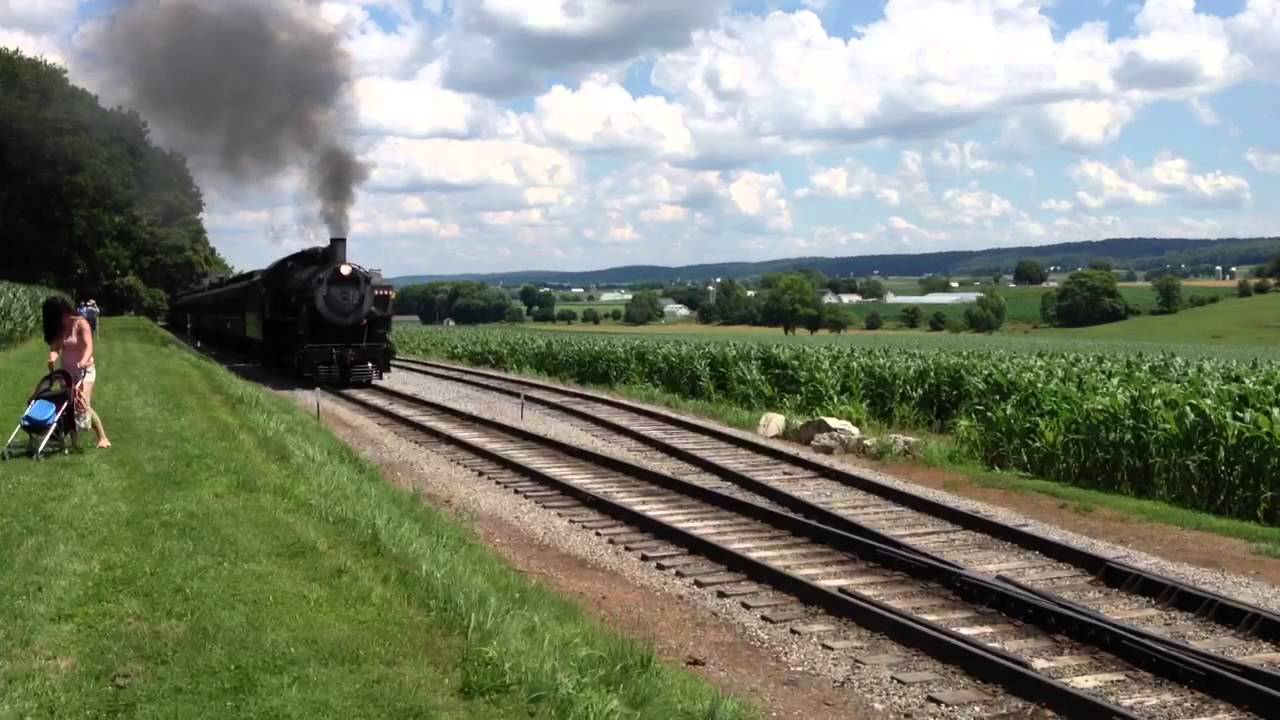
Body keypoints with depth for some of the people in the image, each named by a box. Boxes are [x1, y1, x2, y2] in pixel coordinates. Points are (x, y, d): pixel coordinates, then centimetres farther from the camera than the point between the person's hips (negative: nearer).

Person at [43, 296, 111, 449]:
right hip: (66, 371, 7)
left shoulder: (81, 324, -13)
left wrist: (84, 361, -43)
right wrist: (53, 358, -26)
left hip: (84, 370, -7)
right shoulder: (59, 328, 6)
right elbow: (55, 347, -3)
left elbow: (89, 347, -24)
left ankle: (103, 438, -13)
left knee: (83, 406, -19)